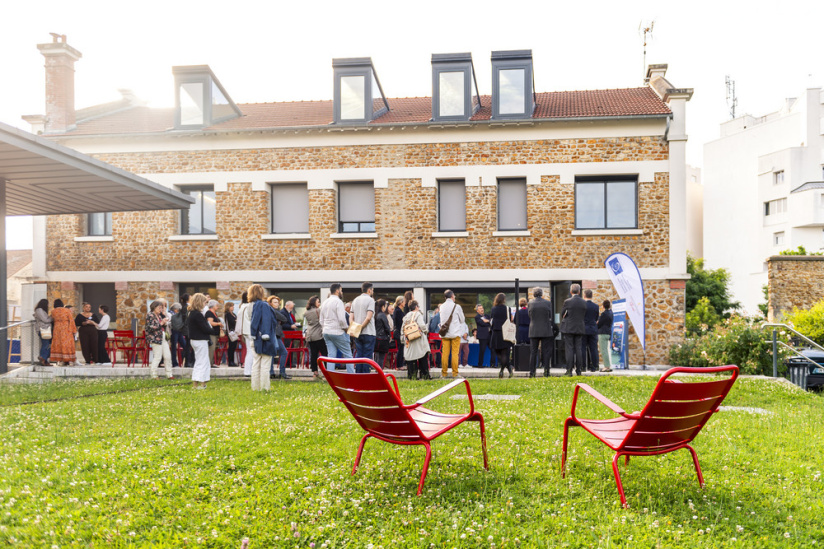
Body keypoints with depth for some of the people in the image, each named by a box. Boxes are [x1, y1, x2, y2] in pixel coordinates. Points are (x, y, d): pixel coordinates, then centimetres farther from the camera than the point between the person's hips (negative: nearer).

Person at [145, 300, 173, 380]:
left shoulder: (159, 315, 18)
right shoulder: (150, 316, -6)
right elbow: (150, 328, -15)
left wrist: (164, 315, 10)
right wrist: (161, 323, -17)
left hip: (163, 338, 8)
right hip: (155, 338, -8)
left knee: (168, 356, 5)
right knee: (157, 357, -6)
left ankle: (169, 374, 11)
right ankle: (153, 375, 5)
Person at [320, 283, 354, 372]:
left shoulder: (325, 302, 14)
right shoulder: (338, 301, -11)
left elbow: (321, 320, 17)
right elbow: (341, 319, -19)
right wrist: (346, 328, -4)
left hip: (326, 332, 7)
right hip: (337, 332, -7)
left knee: (331, 355, 7)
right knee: (347, 354, 2)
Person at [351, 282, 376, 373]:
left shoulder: (355, 300, 13)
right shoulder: (370, 300, -8)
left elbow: (352, 318, 10)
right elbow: (368, 317, -19)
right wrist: (361, 327, -11)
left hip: (357, 334, 6)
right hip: (368, 333, -6)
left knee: (358, 354, 11)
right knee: (367, 355, -1)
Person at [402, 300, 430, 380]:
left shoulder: (405, 316, 10)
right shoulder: (418, 315, -7)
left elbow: (403, 329, 10)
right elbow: (422, 326, -16)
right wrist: (426, 330, 3)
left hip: (409, 340, 5)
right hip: (418, 340, -5)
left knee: (411, 357, 5)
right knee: (423, 358, 2)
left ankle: (412, 375, 3)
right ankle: (424, 374, 3)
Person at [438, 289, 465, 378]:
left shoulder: (442, 307, 5)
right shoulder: (456, 306, -7)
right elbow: (462, 320, 4)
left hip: (445, 334, 4)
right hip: (455, 333, -3)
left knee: (444, 353, 4)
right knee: (455, 353, 0)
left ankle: (444, 373, 8)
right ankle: (455, 373, 1)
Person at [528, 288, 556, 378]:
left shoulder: (530, 303, -3)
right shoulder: (548, 303, -4)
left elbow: (529, 315, 7)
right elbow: (551, 316, 5)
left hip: (533, 331, 1)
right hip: (546, 330, -1)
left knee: (533, 352, 5)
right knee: (546, 351, 5)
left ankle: (532, 371, 2)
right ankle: (546, 371, -1)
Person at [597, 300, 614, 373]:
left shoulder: (604, 314, -15)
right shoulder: (611, 312, 9)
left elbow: (599, 324, -10)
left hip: (603, 333, -9)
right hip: (609, 333, 9)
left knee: (604, 350, -7)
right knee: (607, 350, 13)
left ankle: (607, 366, -10)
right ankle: (609, 366, 14)